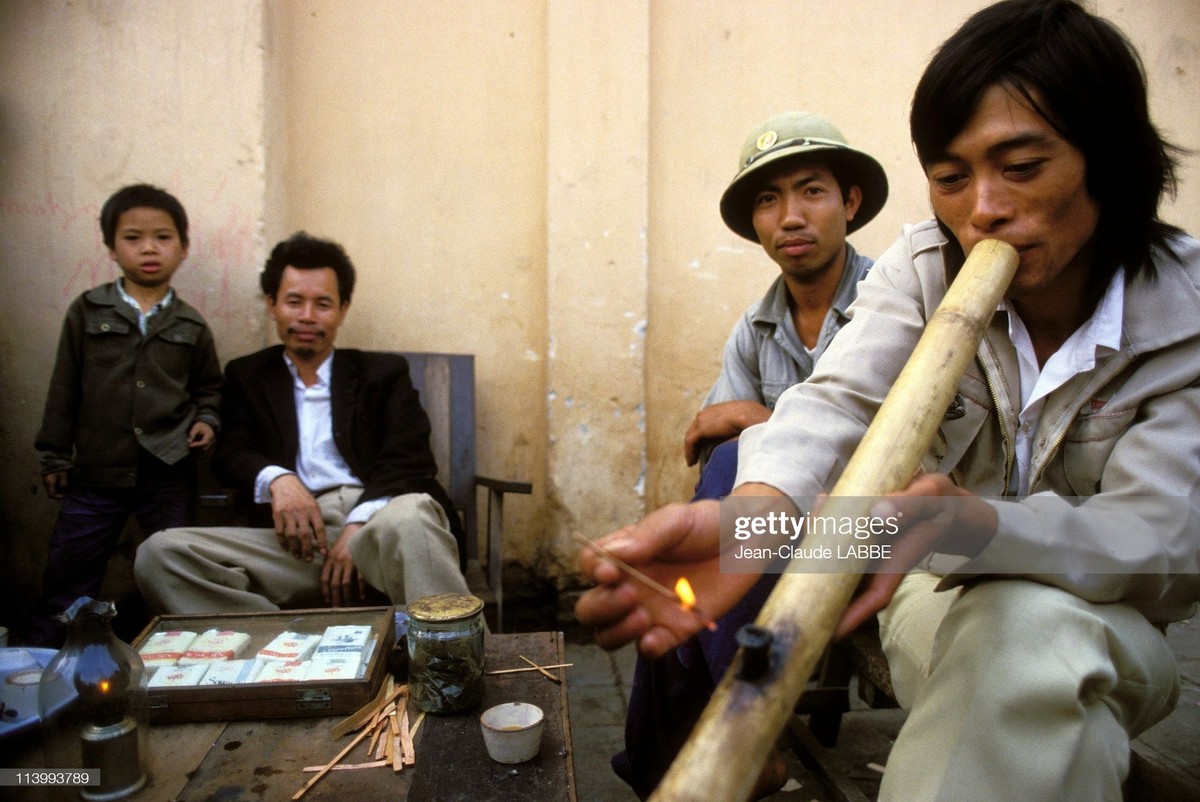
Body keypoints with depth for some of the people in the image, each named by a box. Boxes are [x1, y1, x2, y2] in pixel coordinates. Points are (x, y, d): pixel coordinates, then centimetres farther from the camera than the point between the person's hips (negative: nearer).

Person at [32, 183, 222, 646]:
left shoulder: (190, 325, 5)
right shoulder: (87, 312, 3)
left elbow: (208, 386, 17)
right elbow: (64, 388, 6)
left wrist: (207, 420, -3)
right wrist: (54, 455, 6)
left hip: (171, 473, 0)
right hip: (97, 470, 0)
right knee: (67, 575, 7)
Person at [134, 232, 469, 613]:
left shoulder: (383, 372, 18)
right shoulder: (247, 376, 24)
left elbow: (410, 459, 3)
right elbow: (230, 453, 9)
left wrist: (359, 525, -16)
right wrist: (276, 479, -16)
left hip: (378, 517, -2)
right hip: (299, 537, 2)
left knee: (409, 515, -38)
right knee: (160, 553, -21)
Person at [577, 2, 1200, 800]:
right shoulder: (923, 265, -9)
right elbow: (840, 401, -26)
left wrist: (969, 521, -43)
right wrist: (750, 514, -49)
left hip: (1111, 625, -1)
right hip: (949, 598, 2)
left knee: (1037, 629, -34)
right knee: (1014, 626, -31)